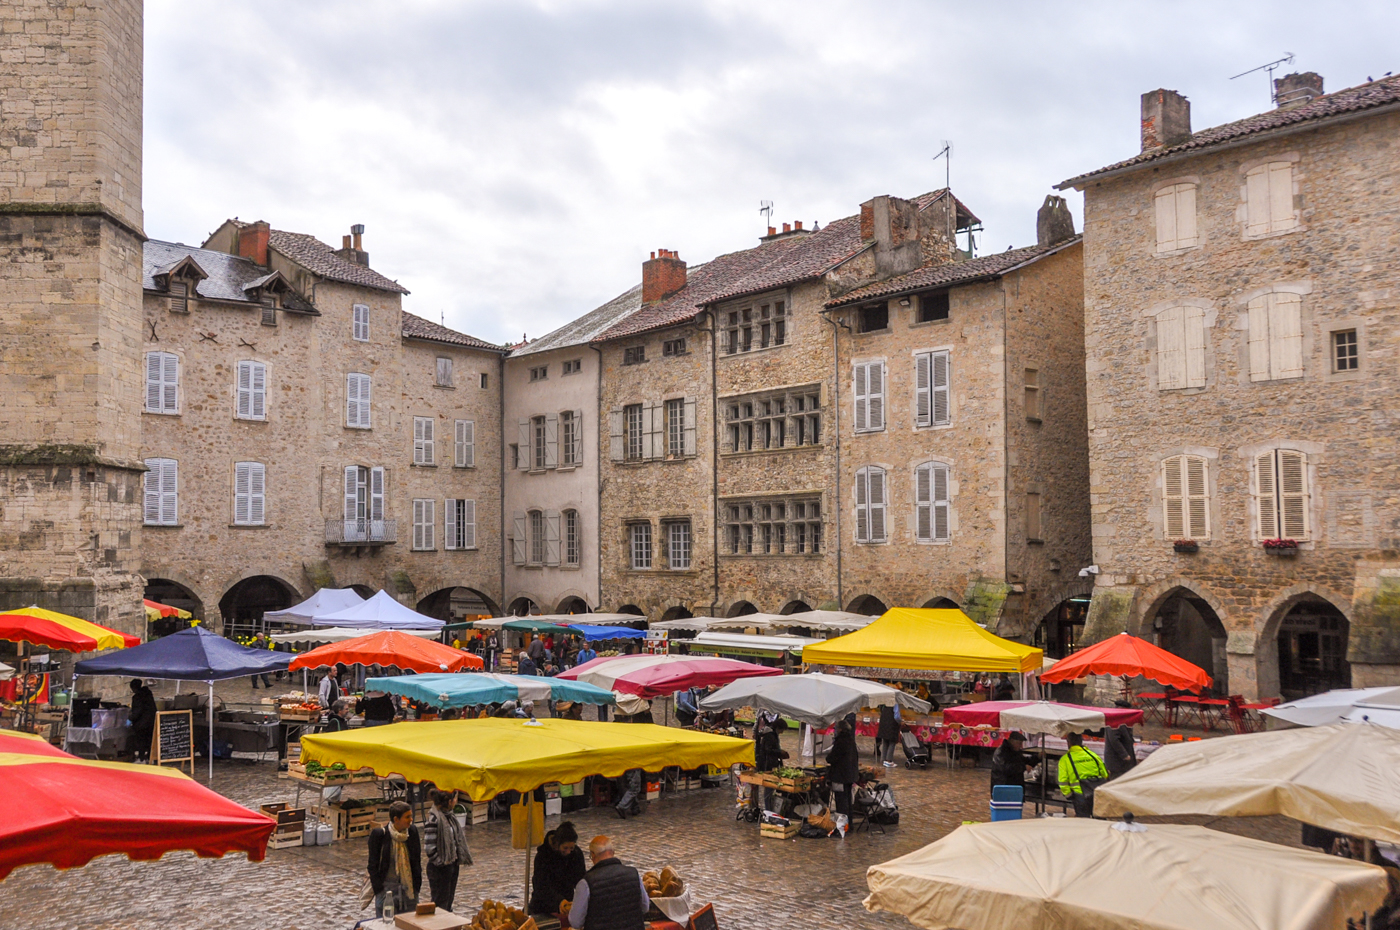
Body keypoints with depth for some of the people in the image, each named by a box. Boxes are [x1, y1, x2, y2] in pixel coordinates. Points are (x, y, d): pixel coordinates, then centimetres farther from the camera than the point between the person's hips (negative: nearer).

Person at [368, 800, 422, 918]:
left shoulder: (413, 831, 0)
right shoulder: (379, 834, -11)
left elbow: (417, 861, 6)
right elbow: (373, 865, -6)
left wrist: (417, 885, 1)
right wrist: (379, 889, -10)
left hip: (409, 888, 3)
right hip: (386, 887, -3)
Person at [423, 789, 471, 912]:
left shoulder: (450, 816, 6)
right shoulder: (434, 819, -21)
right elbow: (429, 848, -23)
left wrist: (458, 859, 7)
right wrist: (441, 862, -16)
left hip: (452, 864, 8)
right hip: (439, 868, -8)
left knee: (449, 900, 17)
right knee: (440, 903, 3)